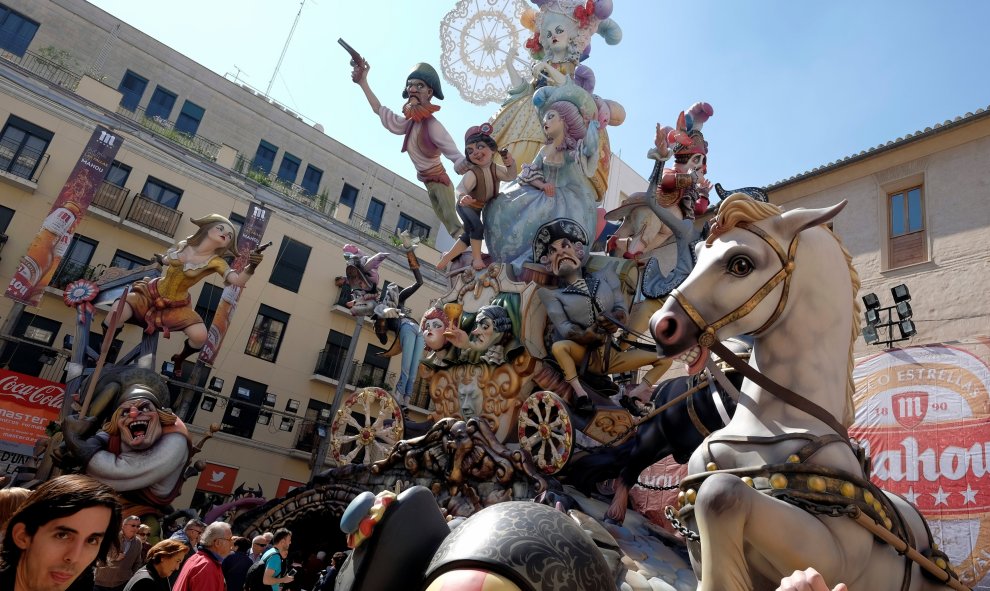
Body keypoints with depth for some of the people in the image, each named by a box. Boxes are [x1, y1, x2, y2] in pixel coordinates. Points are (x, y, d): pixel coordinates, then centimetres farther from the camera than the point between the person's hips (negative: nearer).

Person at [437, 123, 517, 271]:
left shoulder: (495, 168, -15)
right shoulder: (472, 173, -37)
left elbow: (510, 176, -15)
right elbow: (460, 188, -51)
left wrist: (510, 165, -37)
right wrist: (463, 197, -75)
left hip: (477, 208, 8)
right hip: (466, 206, -8)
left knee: (469, 236, 15)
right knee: (477, 227, -28)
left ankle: (447, 257, 29)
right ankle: (476, 258, -9)